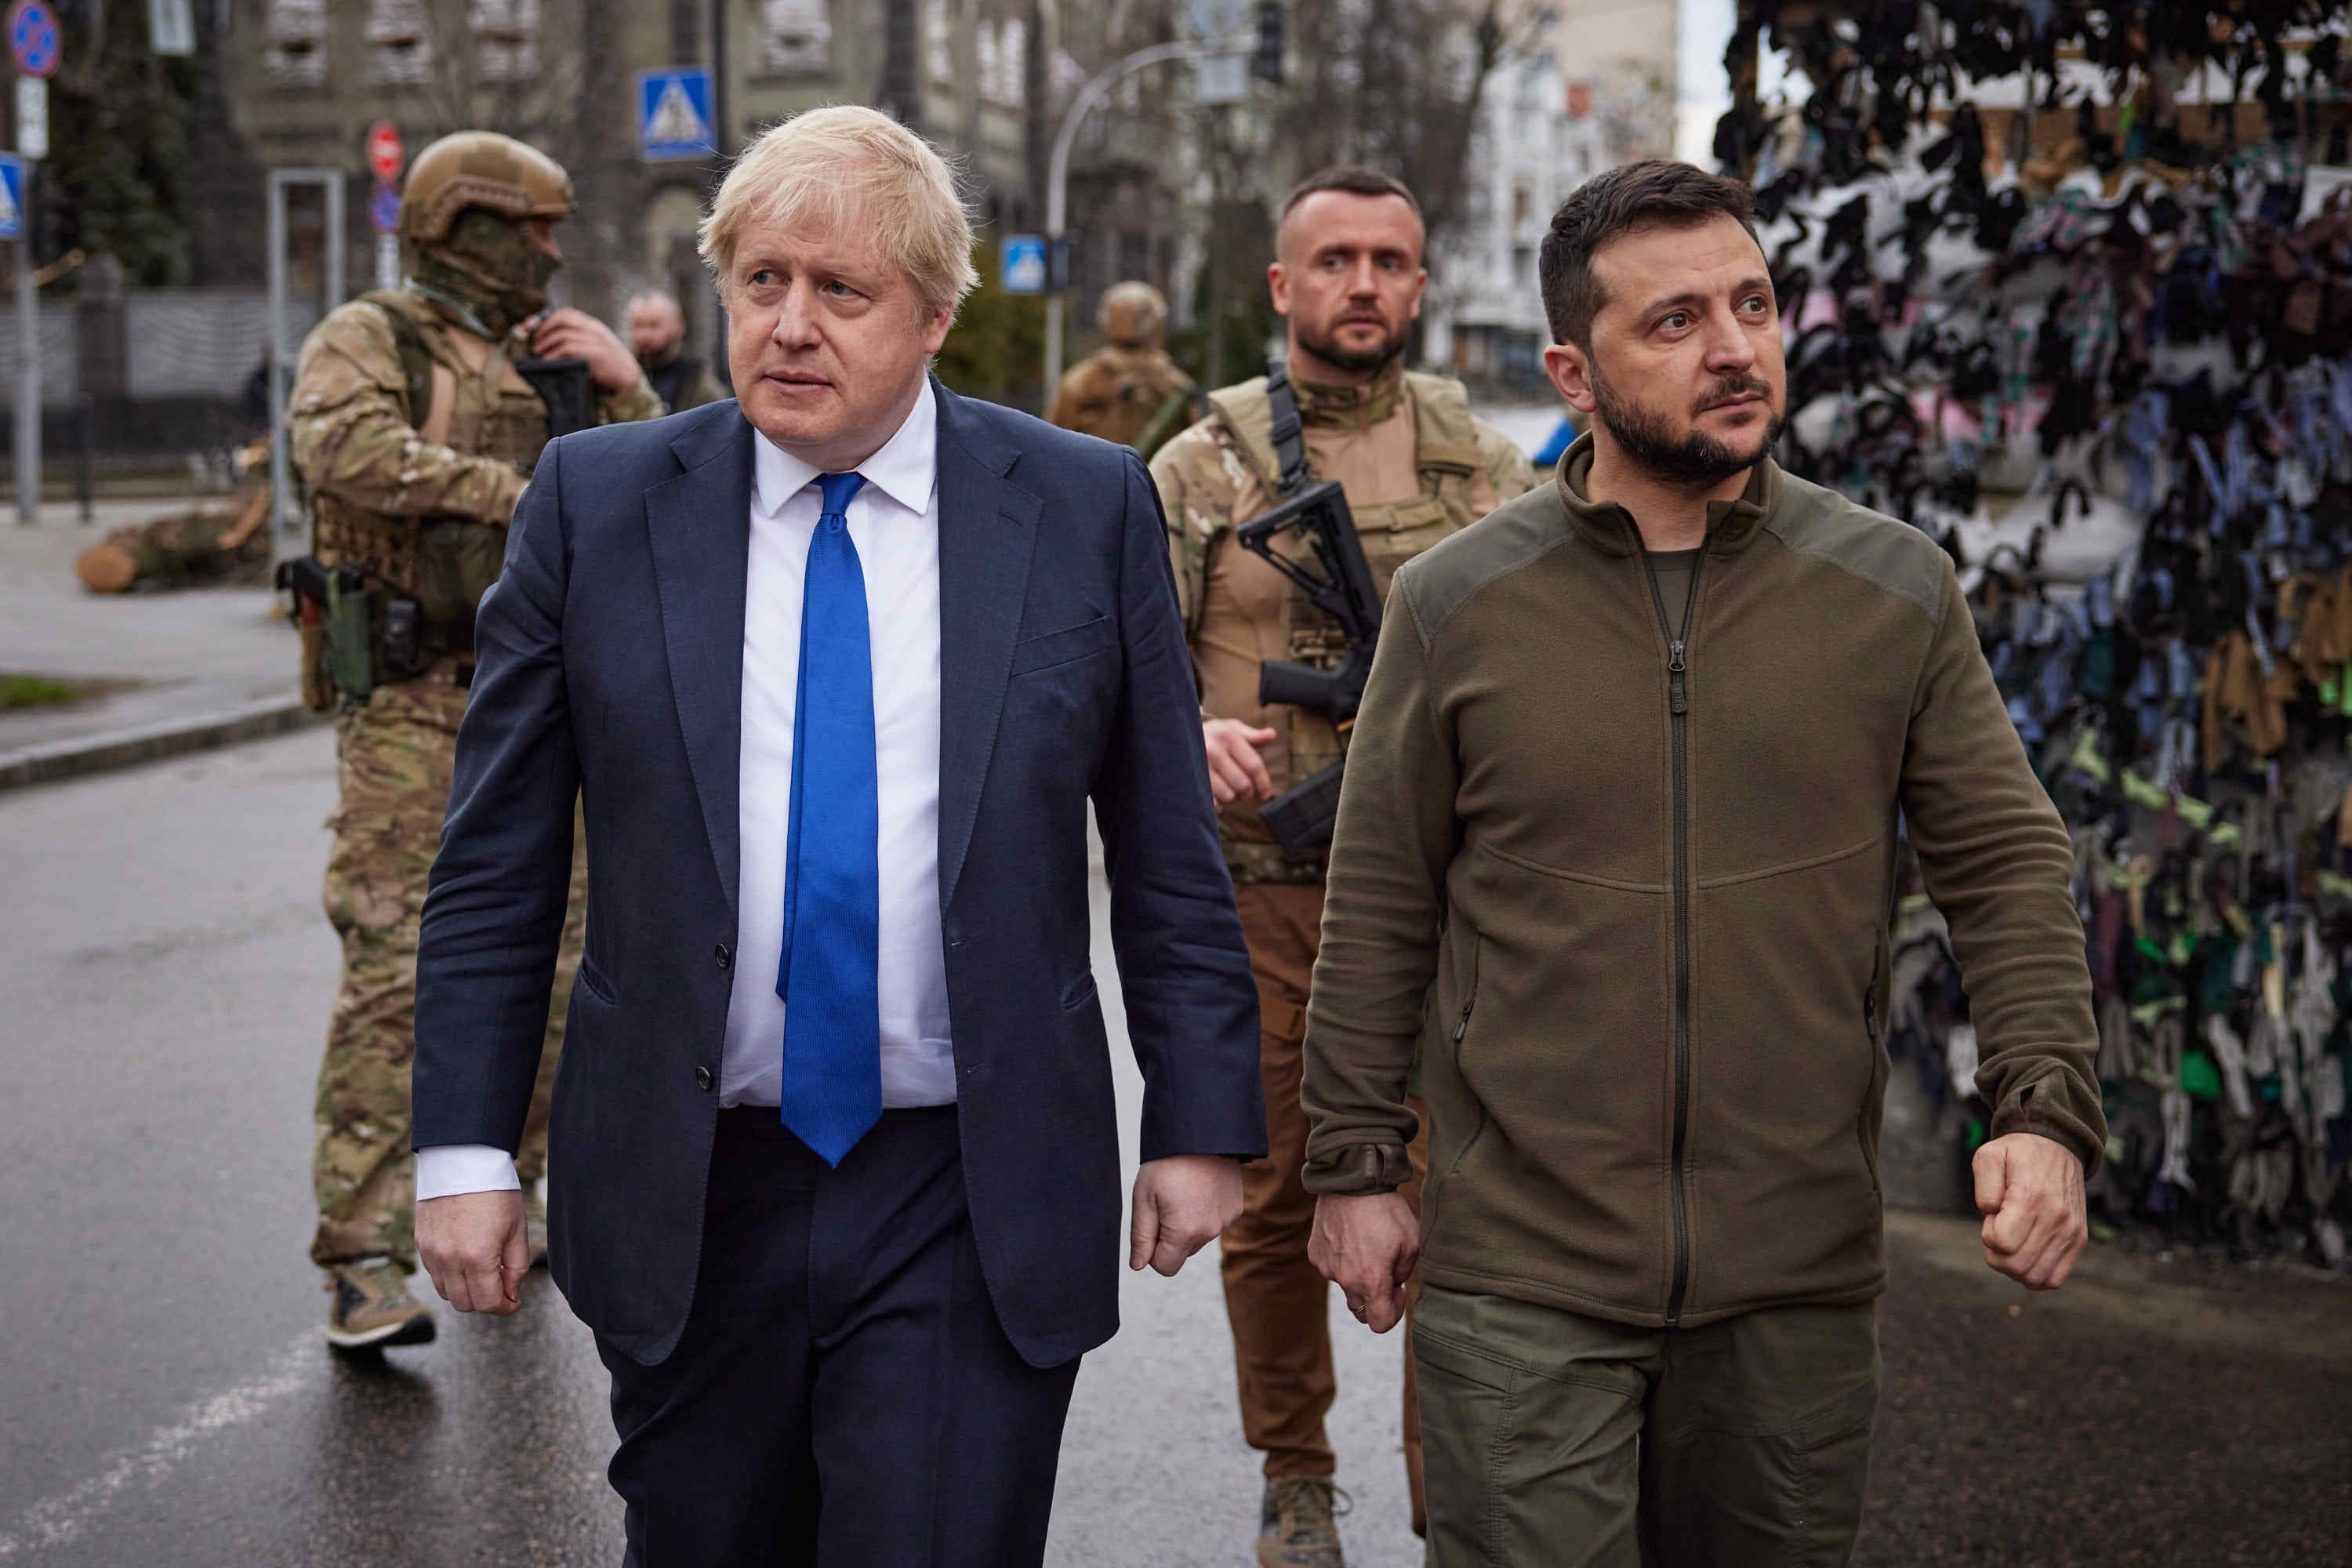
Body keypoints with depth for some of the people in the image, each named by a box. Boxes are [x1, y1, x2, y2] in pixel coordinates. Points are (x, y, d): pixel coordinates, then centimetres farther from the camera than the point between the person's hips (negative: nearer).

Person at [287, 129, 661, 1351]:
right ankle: (363, 1263, -14)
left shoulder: (547, 361, 17)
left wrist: (622, 383, -2)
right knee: (394, 972, -13)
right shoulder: (367, 339, -2)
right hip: (411, 706, -6)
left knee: (544, 962, 11)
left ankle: (505, 1192, 29)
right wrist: (513, 488, -21)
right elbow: (345, 447, -24)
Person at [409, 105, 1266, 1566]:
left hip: (976, 1206, -1)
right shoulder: (597, 504, 1)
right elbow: (496, 868, 3)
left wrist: (1201, 1122, 3)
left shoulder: (1088, 507, 0)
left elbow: (1170, 857, 4)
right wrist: (467, 1149, -1)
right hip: (683, 1198, 2)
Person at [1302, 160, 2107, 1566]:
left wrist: (2048, 1110, -10)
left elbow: (2010, 866, 3)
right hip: (1522, 1274, -1)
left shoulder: (1897, 591, 2)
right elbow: (1381, 908, 5)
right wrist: (1356, 1165, 5)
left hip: (1802, 1279, 2)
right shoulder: (1456, 605, -1)